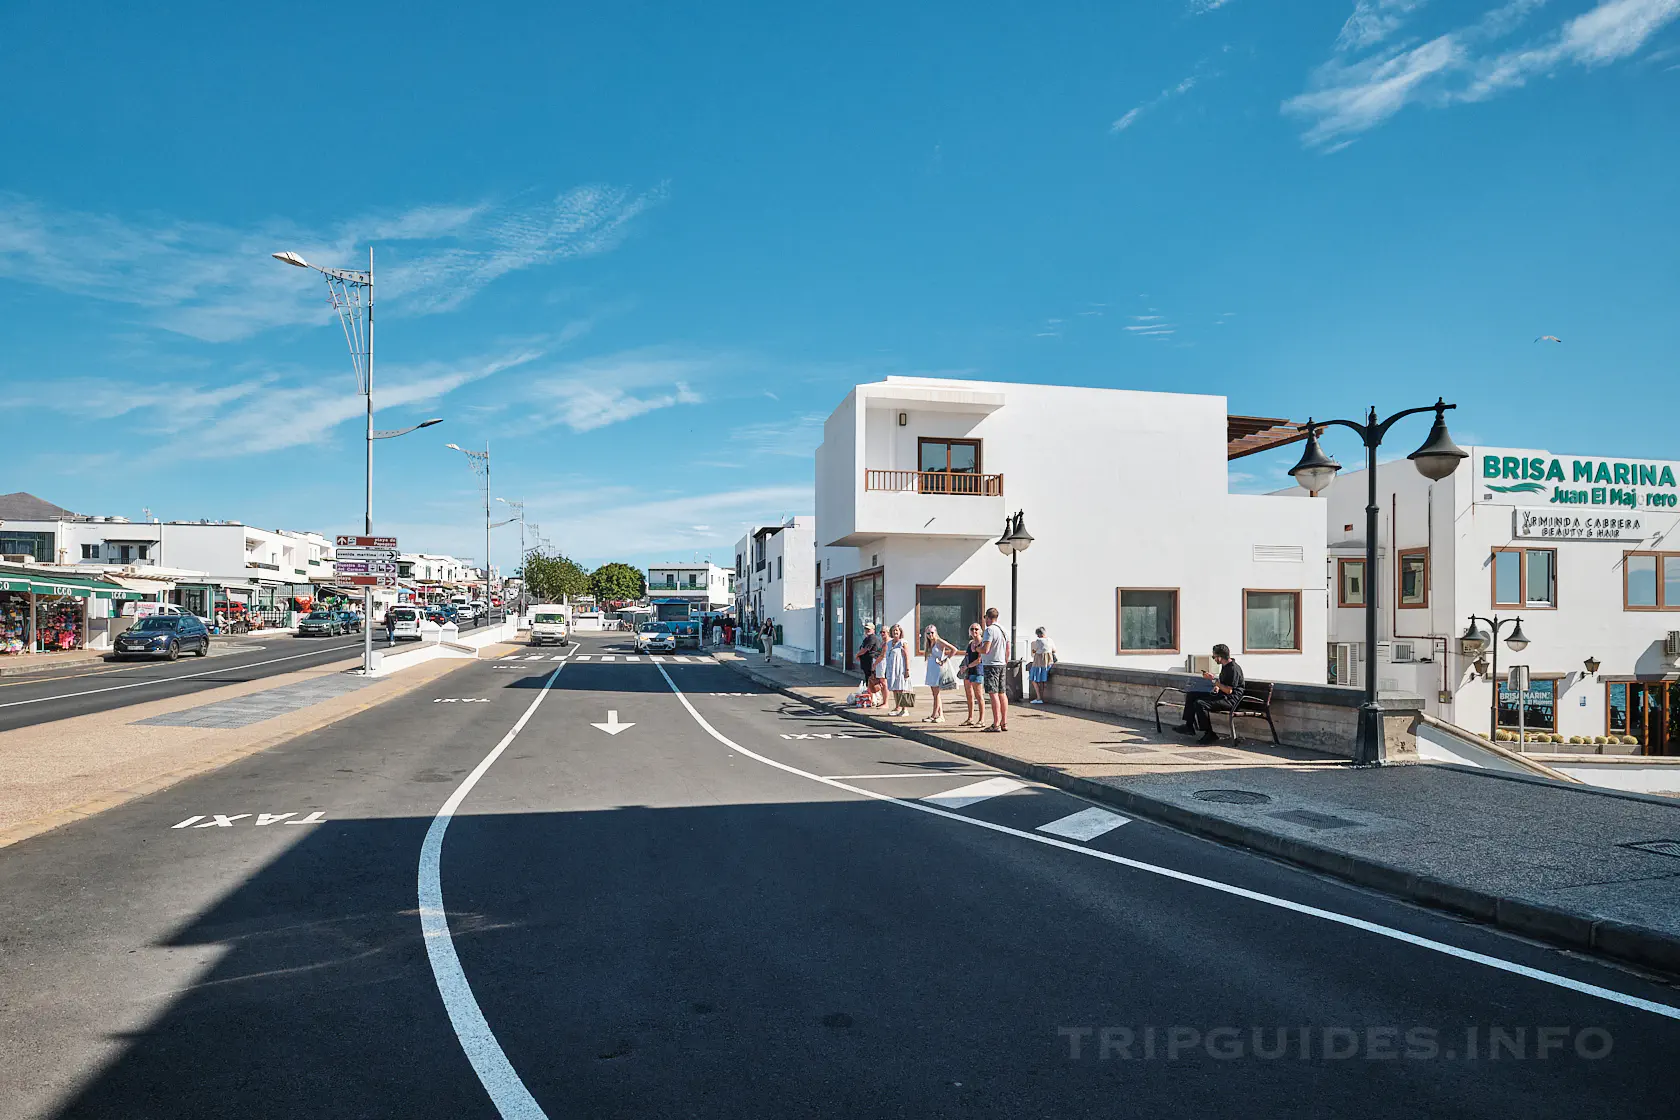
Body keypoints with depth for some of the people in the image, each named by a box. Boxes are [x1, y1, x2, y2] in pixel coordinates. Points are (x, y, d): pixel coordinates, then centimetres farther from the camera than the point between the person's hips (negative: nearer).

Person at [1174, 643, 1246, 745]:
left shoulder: (1234, 669, -19)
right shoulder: (1225, 666, 12)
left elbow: (1228, 690, -23)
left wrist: (1214, 680, -19)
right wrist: (1217, 687, 6)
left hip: (1230, 699, -11)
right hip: (1221, 695, 11)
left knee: (1199, 704, -28)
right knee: (1191, 695, 7)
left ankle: (1209, 734, -18)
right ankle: (1189, 726, 7)